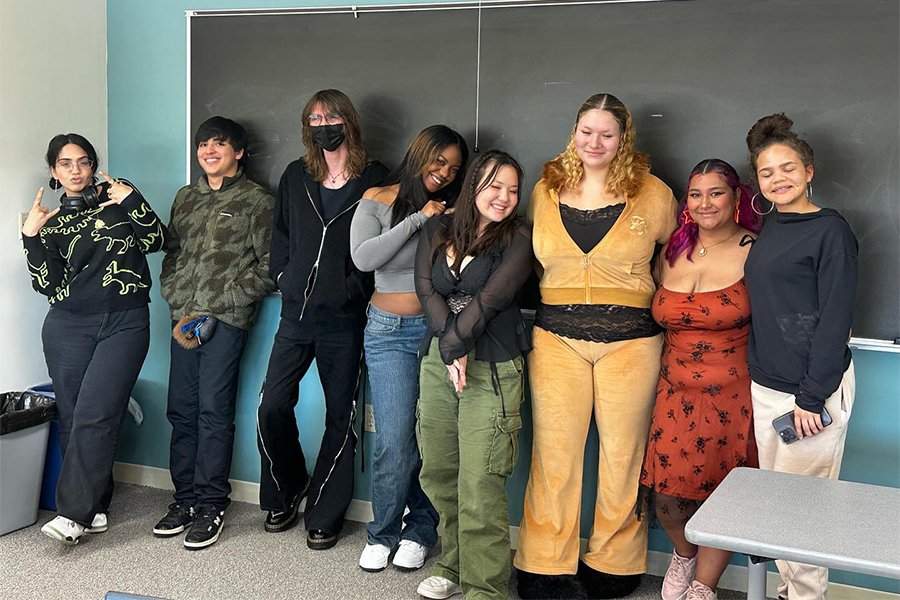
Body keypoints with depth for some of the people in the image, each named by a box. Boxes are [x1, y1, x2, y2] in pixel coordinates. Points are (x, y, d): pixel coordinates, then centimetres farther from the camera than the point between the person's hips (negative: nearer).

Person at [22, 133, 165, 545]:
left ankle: (74, 513, -12)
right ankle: (94, 509, 13)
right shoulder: (51, 222, 13)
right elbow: (47, 284, 2)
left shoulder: (117, 196, 9)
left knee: (94, 415, -13)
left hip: (125, 323, -2)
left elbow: (155, 241, 0)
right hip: (68, 328, 3)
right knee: (72, 419, 2)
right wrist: (32, 237, -7)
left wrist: (132, 201, -10)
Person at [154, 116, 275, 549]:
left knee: (214, 410, -6)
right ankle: (185, 498, 17)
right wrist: (178, 305, 4)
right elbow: (171, 253, 21)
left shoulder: (257, 200, 0)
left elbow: (268, 266, -5)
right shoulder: (185, 198, 19)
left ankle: (211, 505, 4)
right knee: (181, 409, 6)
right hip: (184, 317, 6)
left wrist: (215, 307, -9)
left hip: (226, 320, -5)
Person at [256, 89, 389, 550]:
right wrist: (283, 276, 8)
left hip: (344, 319, -3)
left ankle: (324, 515, 16)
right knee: (272, 406, -2)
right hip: (296, 312, 4)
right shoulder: (295, 177, 11)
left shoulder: (373, 179, -1)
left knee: (340, 416, 4)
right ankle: (286, 494, 22)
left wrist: (355, 289, -10)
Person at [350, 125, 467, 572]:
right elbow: (364, 258, -13)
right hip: (391, 333, -2)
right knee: (395, 442, -7)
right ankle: (382, 532, 14)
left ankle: (419, 530, 20)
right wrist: (418, 219, -11)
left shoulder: (451, 211, 10)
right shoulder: (377, 202, 4)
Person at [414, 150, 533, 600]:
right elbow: (426, 288, -1)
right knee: (437, 474, 10)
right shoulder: (439, 230, 11)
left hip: (491, 369, -4)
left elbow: (492, 298, -11)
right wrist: (451, 348, -12)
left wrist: (454, 343, -11)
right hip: (438, 363, 5)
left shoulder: (517, 239, 0)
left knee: (479, 487, -8)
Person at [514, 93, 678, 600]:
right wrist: (564, 294, 12)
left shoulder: (654, 194, 2)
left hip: (630, 339, -1)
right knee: (554, 452, 3)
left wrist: (660, 306, 7)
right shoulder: (546, 191, 8)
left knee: (623, 453, 6)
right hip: (557, 337, 2)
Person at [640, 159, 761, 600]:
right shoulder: (672, 252, 7)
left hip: (732, 393, -3)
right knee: (666, 488, -1)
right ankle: (683, 553, 32)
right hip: (676, 390, 4)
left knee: (721, 491, 1)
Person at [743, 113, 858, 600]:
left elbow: (834, 319, -14)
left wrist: (811, 397, -16)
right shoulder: (770, 227, 13)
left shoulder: (830, 230, -10)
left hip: (812, 389, -7)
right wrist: (759, 371, 15)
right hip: (766, 386, 7)